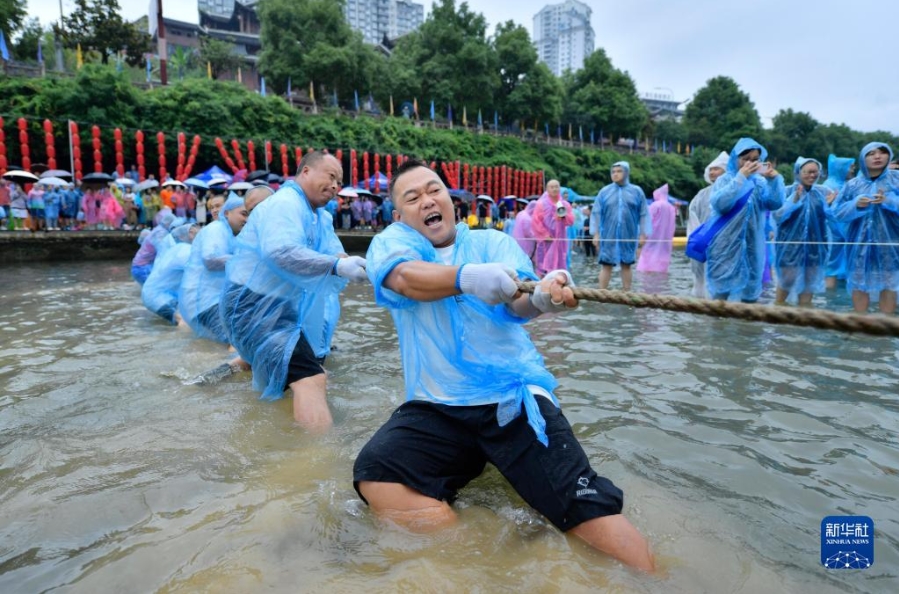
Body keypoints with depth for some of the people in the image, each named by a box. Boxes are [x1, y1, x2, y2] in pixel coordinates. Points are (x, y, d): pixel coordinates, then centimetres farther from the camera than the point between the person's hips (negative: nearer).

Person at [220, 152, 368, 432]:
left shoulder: (320, 216, 13)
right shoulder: (285, 203, -16)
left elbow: (334, 255, 2)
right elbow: (280, 251, -34)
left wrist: (349, 262, -21)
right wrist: (337, 266, -39)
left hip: (281, 308, 10)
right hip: (255, 307, -10)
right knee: (310, 377, -24)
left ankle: (241, 365, 34)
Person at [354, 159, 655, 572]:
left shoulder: (492, 242, 10)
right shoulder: (392, 241, 9)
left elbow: (516, 302, -11)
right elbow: (405, 277, -17)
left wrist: (541, 297, -36)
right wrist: (468, 276, -37)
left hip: (513, 399, 0)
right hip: (436, 408, 1)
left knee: (587, 506, -18)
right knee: (372, 477, -24)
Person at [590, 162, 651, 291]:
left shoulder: (637, 191, 5)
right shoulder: (604, 192, 3)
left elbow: (644, 214, 4)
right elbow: (596, 213, 1)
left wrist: (643, 234, -1)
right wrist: (595, 234, -5)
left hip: (629, 236, 1)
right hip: (609, 236, -1)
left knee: (626, 265, 9)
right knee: (606, 265, 0)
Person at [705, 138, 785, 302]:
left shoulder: (760, 182, 7)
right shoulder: (725, 180, -2)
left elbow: (776, 204, -4)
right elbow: (720, 204, -21)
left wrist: (774, 178, -15)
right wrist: (741, 177, -21)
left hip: (752, 246, 4)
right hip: (726, 246, -4)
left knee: (750, 290, 10)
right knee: (721, 289, -2)